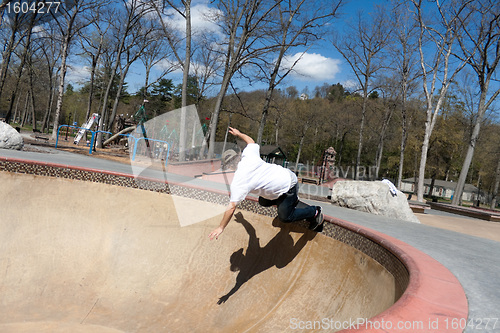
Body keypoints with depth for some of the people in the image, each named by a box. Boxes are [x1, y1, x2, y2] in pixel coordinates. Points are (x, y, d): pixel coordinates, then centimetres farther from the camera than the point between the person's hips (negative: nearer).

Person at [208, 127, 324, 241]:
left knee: (285, 217, 5)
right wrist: (238, 134, 37)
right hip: (287, 175, 9)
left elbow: (232, 206, -24)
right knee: (263, 201, 19)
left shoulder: (238, 182, -22)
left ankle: (314, 211, 18)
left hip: (288, 187, -9)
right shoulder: (248, 155, -4)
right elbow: (251, 141, 19)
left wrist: (221, 228, -15)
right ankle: (292, 201, 32)